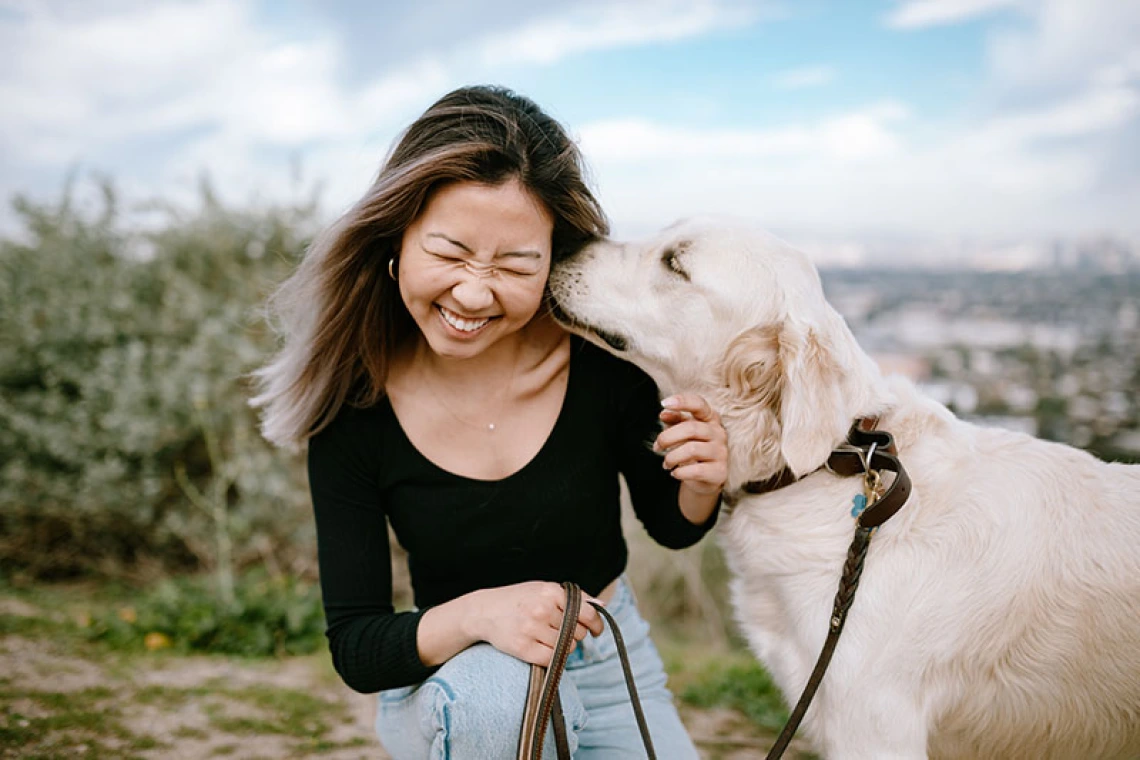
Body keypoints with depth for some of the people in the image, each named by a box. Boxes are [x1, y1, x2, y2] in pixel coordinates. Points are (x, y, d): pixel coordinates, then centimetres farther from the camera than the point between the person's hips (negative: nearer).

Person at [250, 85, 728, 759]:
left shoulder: (601, 355, -20)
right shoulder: (353, 411, -21)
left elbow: (670, 527, -2)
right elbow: (354, 647, -16)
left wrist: (700, 487, -26)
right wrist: (475, 615, -36)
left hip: (613, 661, 2)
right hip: (450, 681, -2)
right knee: (496, 691, -35)